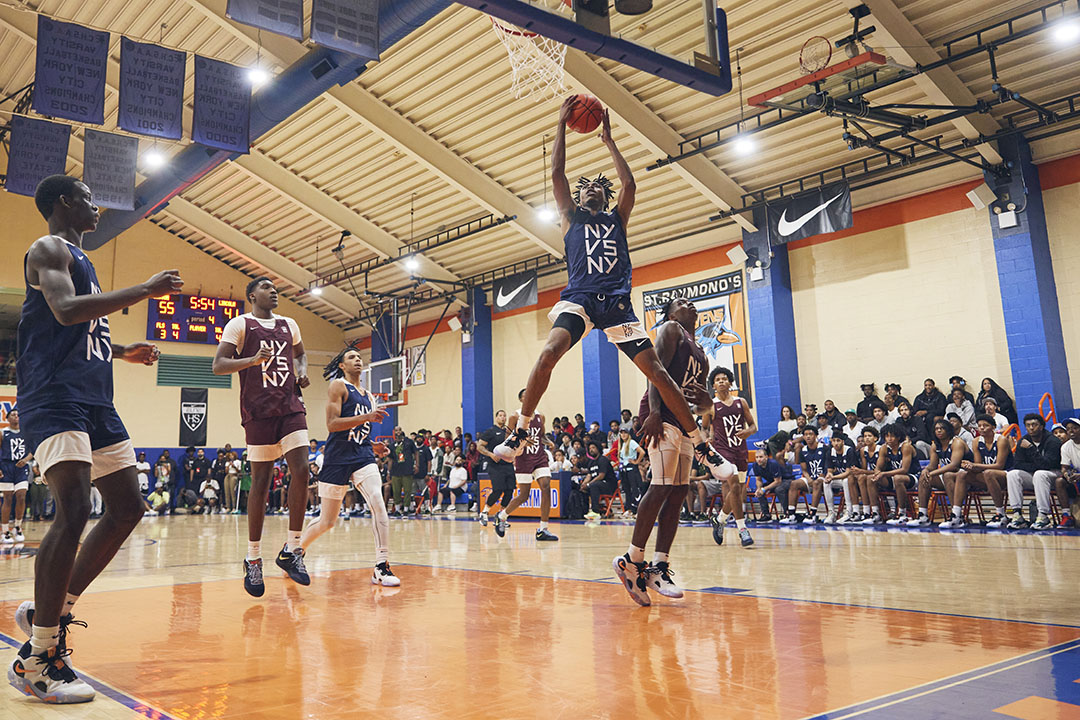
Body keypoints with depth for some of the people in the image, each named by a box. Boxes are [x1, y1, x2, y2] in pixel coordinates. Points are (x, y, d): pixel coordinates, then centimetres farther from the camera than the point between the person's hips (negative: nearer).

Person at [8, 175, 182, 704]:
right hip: (53, 398, -10)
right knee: (74, 511, -20)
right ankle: (38, 660, -11)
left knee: (128, 507, 7)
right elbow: (66, 311, -23)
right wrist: (145, 291, -19)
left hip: (94, 401, 10)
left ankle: (51, 610, 17)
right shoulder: (48, 250, -3)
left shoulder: (78, 258, 26)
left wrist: (124, 352, 23)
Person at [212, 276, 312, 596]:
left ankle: (291, 551, 0)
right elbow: (218, 365, -5)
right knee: (260, 481, -2)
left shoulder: (289, 324, 17)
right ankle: (253, 559, 11)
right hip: (259, 411, -4)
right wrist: (253, 359, -22)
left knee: (301, 470, -11)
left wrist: (303, 371, 10)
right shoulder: (239, 324, 1)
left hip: (291, 407, 4)